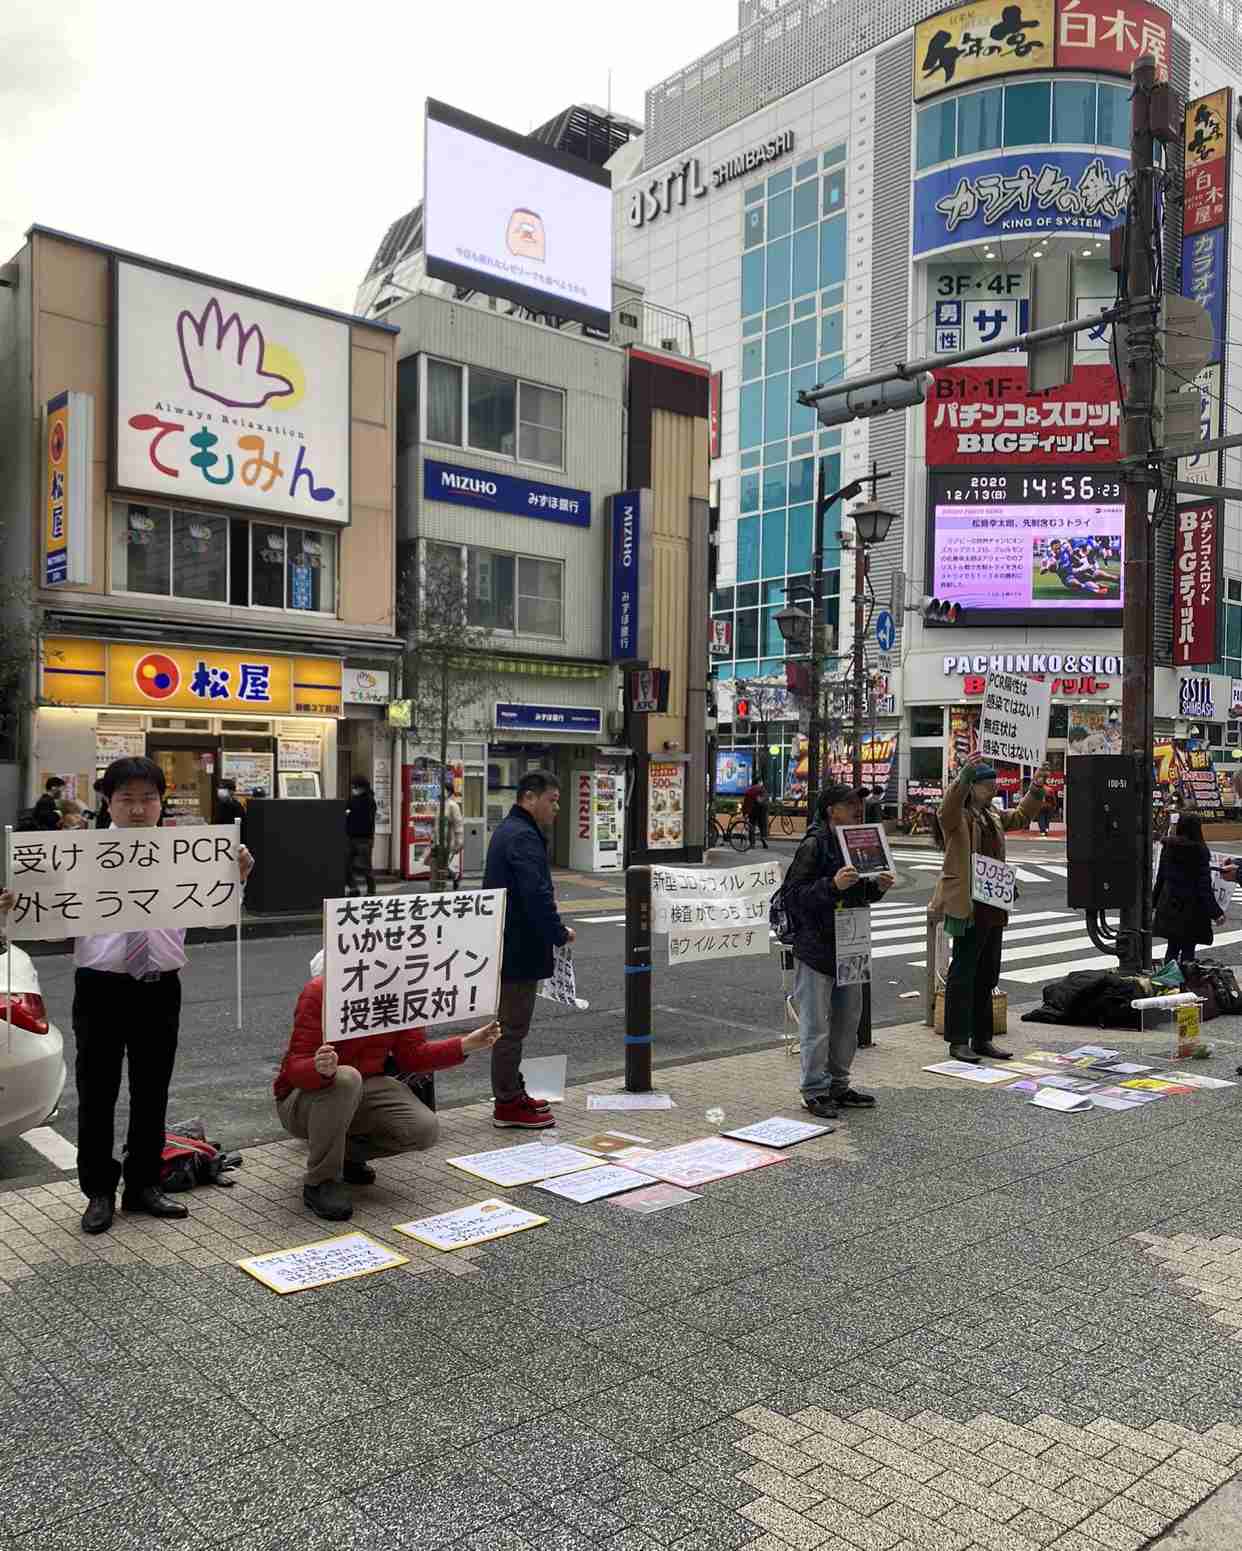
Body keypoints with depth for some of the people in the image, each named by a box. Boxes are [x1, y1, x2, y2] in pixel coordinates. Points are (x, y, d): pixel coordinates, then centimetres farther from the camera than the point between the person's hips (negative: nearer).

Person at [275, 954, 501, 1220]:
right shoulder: (319, 992, -23)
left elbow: (412, 1055, 0)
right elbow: (295, 1068, -25)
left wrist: (467, 1045, -12)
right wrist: (321, 1069, -49)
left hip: (364, 1090, 5)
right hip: (304, 1098, -5)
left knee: (424, 1129, -18)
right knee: (344, 1079, -39)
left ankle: (348, 1153, 10)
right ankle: (320, 1183, -19)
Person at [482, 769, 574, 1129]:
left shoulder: (507, 830, 16)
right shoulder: (523, 836, -19)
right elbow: (537, 894, -27)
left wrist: (552, 930, 19)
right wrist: (559, 933, -15)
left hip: (506, 947, 11)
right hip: (519, 951, -11)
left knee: (510, 1024, 18)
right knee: (513, 1027, -2)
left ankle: (512, 1093, 29)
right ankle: (507, 1106, 6)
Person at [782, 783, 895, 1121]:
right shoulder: (814, 845, -14)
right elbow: (794, 895, -19)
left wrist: (877, 886, 1)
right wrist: (832, 885, -30)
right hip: (816, 947, -8)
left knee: (848, 1020, 15)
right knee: (816, 1025, 0)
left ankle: (838, 1085, 27)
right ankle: (815, 1091, 11)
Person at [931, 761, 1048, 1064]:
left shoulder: (994, 816, 17)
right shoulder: (956, 816, -8)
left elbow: (1022, 816, 33)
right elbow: (946, 811, -31)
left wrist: (1036, 788, 18)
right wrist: (964, 775, -43)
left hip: (994, 906, 8)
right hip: (967, 906, -8)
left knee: (987, 976, 13)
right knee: (963, 973, -2)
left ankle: (982, 1039, 22)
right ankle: (958, 1041, 4)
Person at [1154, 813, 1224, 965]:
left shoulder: (1168, 847, 3)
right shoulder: (1199, 851, -13)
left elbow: (1160, 877, 9)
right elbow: (1204, 885, -14)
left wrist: (1154, 902, 18)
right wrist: (1216, 912, -10)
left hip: (1169, 905, 5)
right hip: (1192, 907, -5)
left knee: (1172, 947, 14)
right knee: (1188, 948, 2)